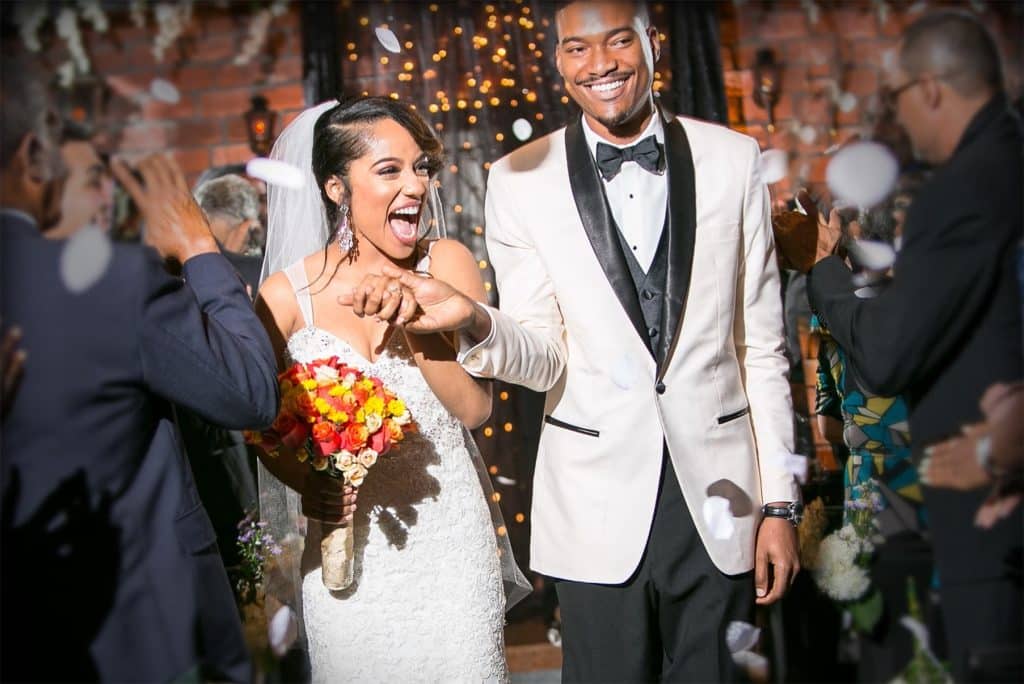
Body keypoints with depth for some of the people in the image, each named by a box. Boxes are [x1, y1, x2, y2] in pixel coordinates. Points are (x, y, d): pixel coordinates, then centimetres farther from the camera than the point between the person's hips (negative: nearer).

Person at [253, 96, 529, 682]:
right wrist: (308, 485, -14)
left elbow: (474, 407, -10)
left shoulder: (447, 264, -5)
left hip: (452, 543, 1)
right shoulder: (286, 294, -8)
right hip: (351, 553, 0)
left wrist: (411, 320, -22)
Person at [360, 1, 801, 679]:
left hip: (719, 496, 1)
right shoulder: (521, 180, -3)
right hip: (600, 507, -1)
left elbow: (761, 346, 3)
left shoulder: (732, 159, 0)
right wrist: (475, 321, -24)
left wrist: (779, 502, 2)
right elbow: (547, 360, -3)